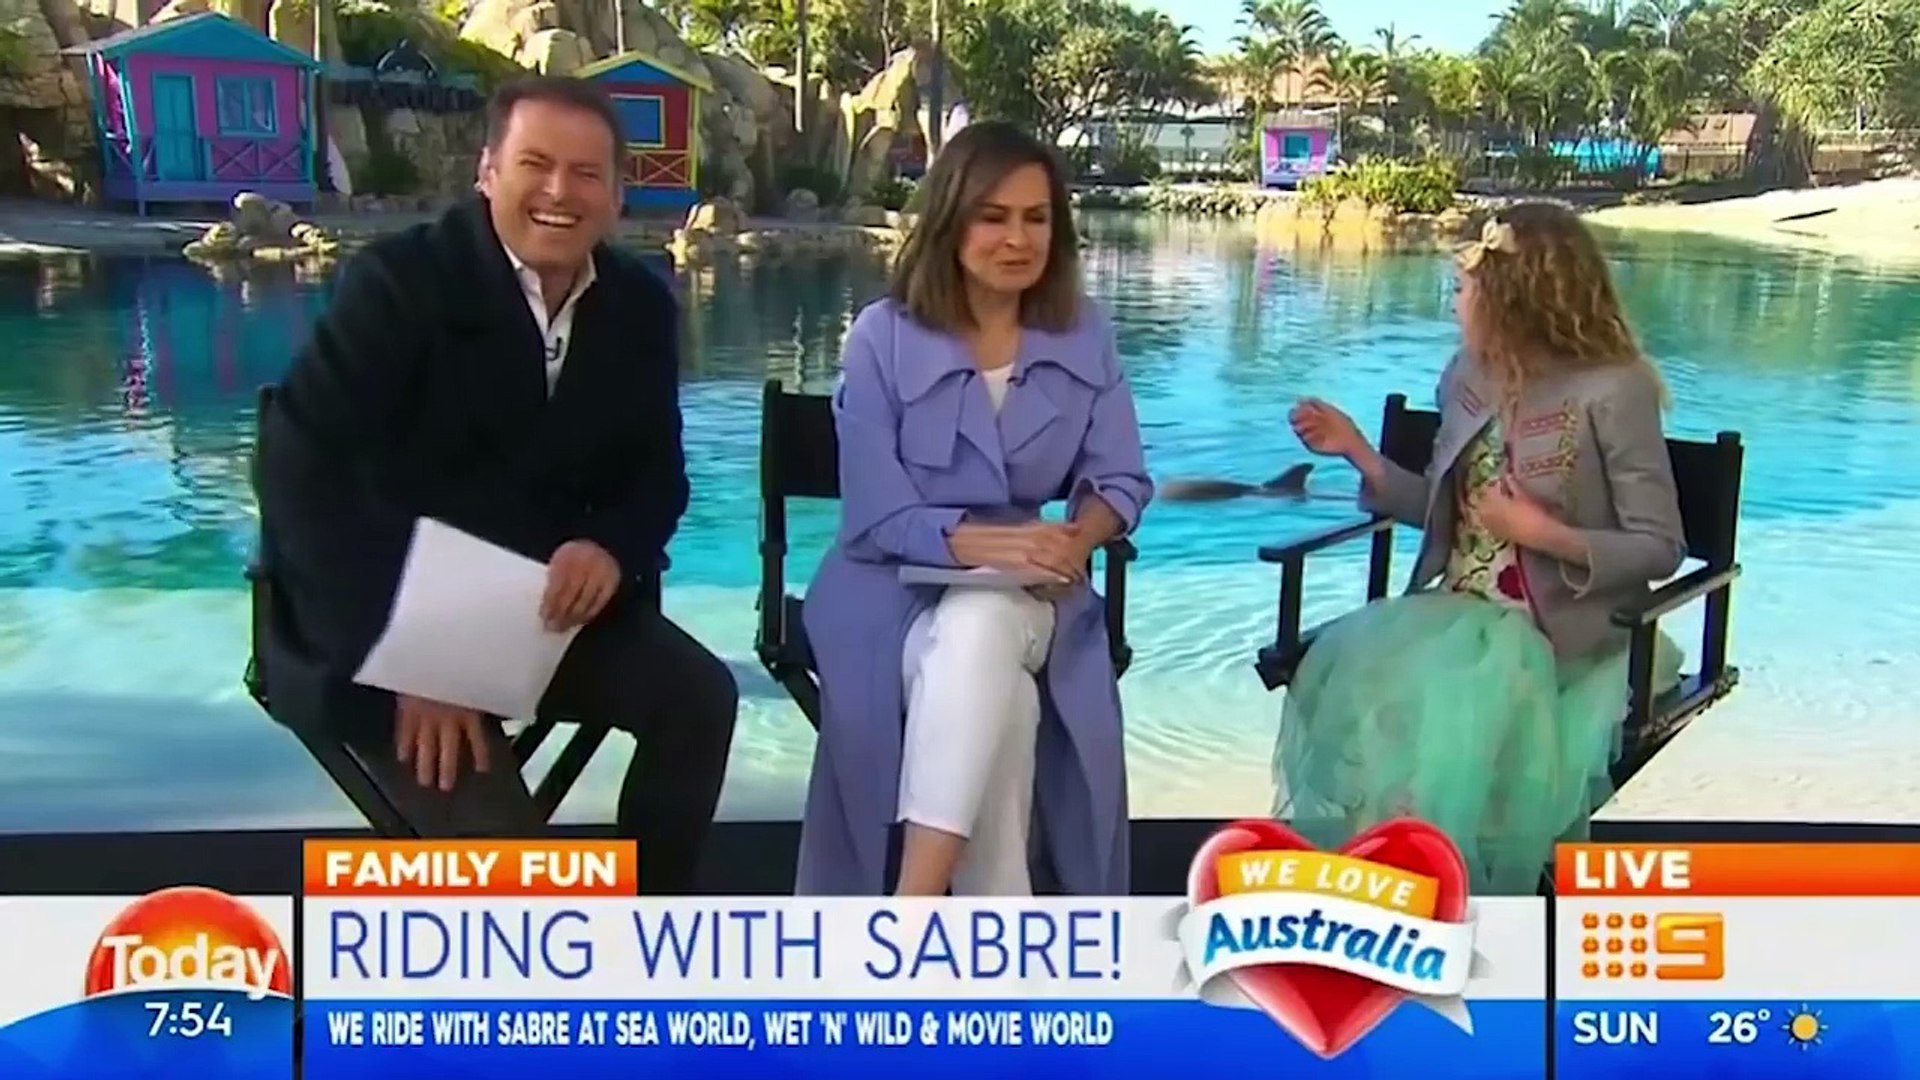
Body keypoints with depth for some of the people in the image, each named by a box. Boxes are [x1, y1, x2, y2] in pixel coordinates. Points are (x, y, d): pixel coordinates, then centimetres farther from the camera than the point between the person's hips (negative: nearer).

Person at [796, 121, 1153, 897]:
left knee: (978, 632, -36)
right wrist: (983, 543, -25)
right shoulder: (884, 336, -4)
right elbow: (876, 516, -9)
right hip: (898, 586, -1)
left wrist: (1079, 537, -20)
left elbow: (1120, 480, 4)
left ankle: (913, 912, -37)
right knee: (993, 701, -34)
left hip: (1028, 595, 1)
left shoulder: (1085, 338, 5)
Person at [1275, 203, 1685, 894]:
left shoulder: (1613, 392, -12)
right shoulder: (1469, 379, 8)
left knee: (1438, 710, -31)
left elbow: (1661, 547, -10)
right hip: (1456, 612, 6)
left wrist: (1544, 534, -19)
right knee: (1343, 674, -22)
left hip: (1554, 634, -6)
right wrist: (1358, 452, 7)